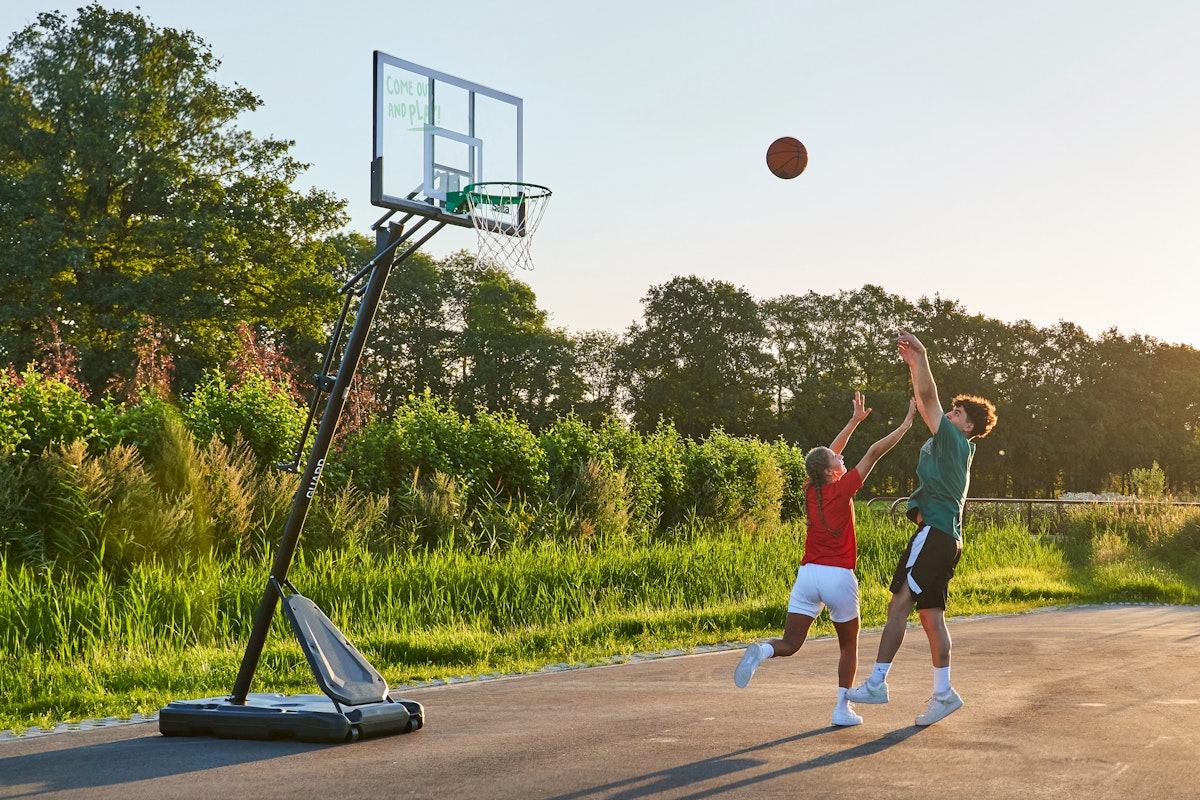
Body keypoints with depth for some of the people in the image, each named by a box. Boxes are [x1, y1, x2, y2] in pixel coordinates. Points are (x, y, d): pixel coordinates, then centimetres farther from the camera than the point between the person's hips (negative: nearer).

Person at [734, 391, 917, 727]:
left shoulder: (811, 490, 7)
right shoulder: (842, 488, -6)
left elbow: (829, 454, 23)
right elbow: (874, 452, -4)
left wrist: (854, 421, 29)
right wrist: (906, 423, 3)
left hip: (808, 574, 4)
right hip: (839, 576, -4)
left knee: (789, 645, 0)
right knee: (848, 645, 17)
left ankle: (761, 651, -32)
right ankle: (843, 708, 12)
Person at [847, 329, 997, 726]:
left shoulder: (954, 441, -4)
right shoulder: (945, 445, 21)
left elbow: (928, 399, -12)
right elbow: (926, 403, 26)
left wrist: (922, 359, -13)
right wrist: (914, 365, 20)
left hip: (934, 533, -10)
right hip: (945, 539, 10)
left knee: (899, 603, -12)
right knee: (931, 614, 8)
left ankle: (877, 683, -14)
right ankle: (943, 693, 8)